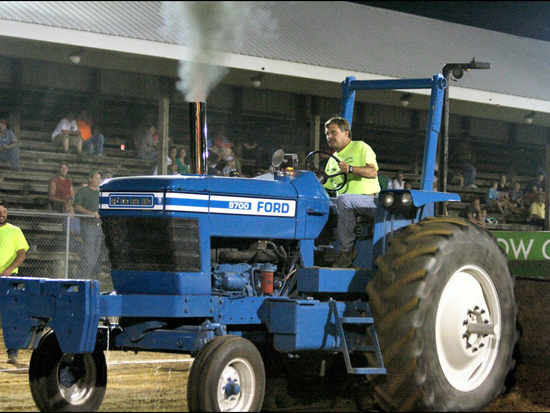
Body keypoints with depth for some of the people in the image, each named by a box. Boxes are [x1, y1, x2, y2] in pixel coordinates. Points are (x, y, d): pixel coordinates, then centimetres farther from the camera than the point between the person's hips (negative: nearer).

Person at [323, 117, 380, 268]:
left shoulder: (360, 147, 4)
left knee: (343, 200, -37)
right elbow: (326, 185, 22)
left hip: (369, 199, -6)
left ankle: (346, 250, -32)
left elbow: (373, 172, -11)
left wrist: (350, 169, -26)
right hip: (346, 204, 7)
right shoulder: (332, 160, 24)